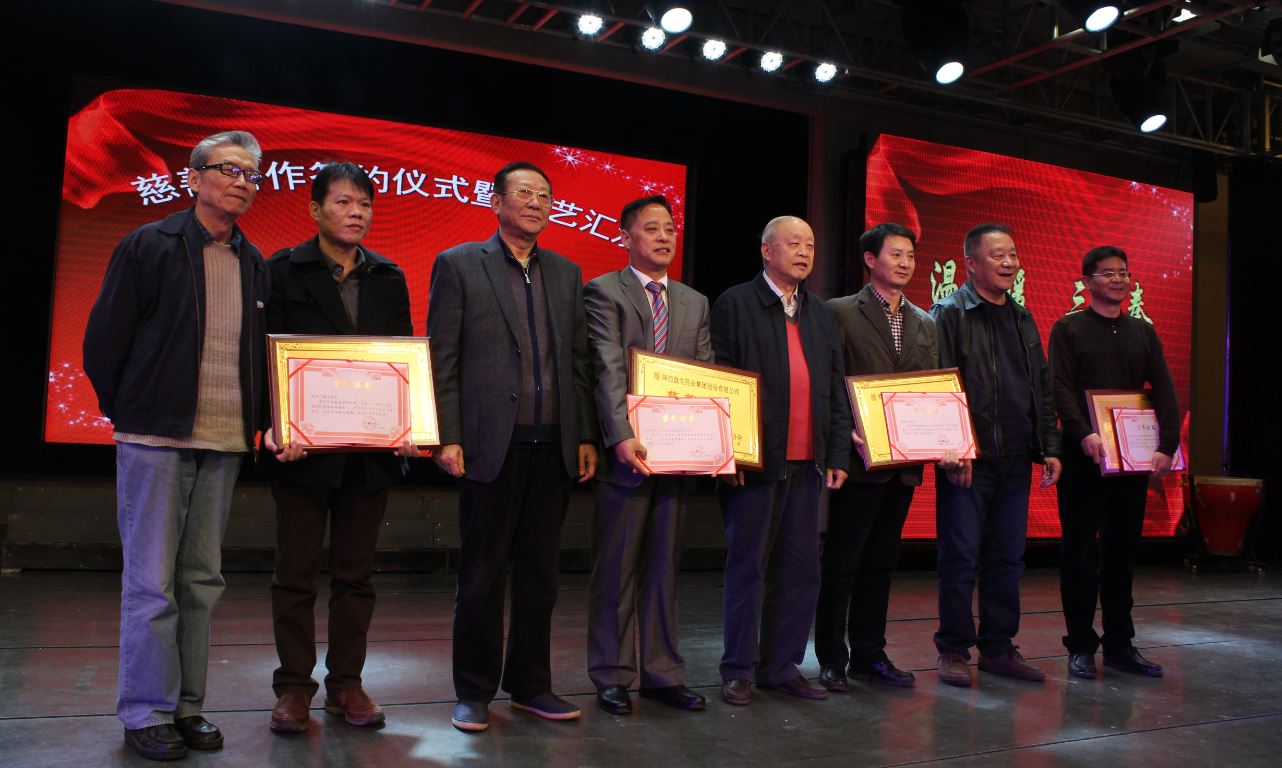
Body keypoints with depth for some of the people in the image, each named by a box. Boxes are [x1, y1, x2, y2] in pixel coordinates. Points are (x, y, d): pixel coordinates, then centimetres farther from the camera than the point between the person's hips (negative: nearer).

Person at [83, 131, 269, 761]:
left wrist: (259, 421, 5)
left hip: (223, 444, 5)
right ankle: (147, 713, 11)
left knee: (201, 579, 10)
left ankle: (187, 706, 20)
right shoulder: (149, 246, -3)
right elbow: (103, 340, -2)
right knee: (152, 581, 0)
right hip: (156, 438, -5)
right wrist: (128, 415, 2)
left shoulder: (255, 265, 12)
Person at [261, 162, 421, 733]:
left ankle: (346, 683, 20)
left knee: (355, 574, 9)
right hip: (304, 449, -3)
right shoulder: (284, 271, 1)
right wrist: (275, 427, -18)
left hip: (372, 451, 3)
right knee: (295, 574, 6)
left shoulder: (389, 279, 11)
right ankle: (294, 686, 18)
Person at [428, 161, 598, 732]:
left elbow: (579, 360, 14)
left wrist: (585, 437, 8)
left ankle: (530, 684, 23)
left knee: (540, 573, 11)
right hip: (492, 444, -4)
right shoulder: (458, 264, 1)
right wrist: (448, 438, -9)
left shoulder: (566, 273, 14)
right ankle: (474, 692, 18)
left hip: (553, 447, 4)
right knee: (482, 575, 5)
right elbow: (442, 359, -3)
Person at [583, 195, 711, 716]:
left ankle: (662, 673, 22)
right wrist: (623, 437, -25)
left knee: (664, 566, 12)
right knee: (616, 568, 4)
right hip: (626, 452, -5)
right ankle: (611, 677, 16)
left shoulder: (695, 303, 16)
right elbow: (609, 371, -13)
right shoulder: (604, 292, -1)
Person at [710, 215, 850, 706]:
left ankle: (782, 666, 20)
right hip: (755, 462, -5)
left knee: (801, 570, 8)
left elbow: (836, 390, 16)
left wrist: (838, 454, 8)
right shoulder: (735, 305, -1)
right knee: (748, 568, 2)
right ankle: (739, 670, 13)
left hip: (806, 464, 6)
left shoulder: (820, 314, 18)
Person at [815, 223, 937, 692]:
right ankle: (831, 660, 11)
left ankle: (870, 654, 23)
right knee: (841, 564, 1)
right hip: (861, 458, -6)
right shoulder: (841, 313, -3)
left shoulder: (925, 324, 15)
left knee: (881, 562, 13)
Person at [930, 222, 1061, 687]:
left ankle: (998, 648, 21)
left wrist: (1049, 447, 12)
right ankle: (954, 651, 10)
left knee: (1007, 559, 11)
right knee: (960, 558, -1)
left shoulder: (1023, 319, 17)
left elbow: (1042, 389, 20)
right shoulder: (949, 314, -4)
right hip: (967, 459, -6)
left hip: (1015, 461, 6)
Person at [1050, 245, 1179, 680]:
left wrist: (1168, 445, -7)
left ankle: (1119, 646, 18)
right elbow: (1060, 387, -10)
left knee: (1122, 553, 9)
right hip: (1084, 458, -4)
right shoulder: (1068, 329, 1)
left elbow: (1164, 391, 6)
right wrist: (1083, 434, -24)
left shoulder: (1142, 332, 14)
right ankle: (1080, 646, 8)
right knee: (1080, 553, 0)